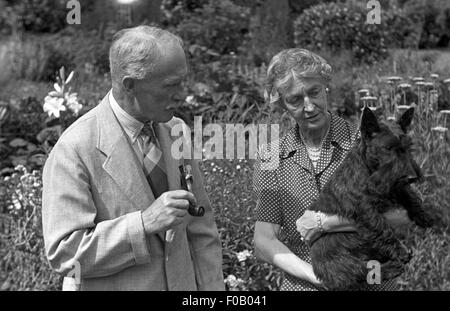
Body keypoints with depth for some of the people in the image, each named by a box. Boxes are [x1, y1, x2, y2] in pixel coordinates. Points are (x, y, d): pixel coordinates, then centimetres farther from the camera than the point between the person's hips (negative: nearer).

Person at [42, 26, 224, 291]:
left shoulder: (176, 131, -2)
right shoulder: (73, 150, -18)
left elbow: (201, 231, 3)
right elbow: (64, 253, -21)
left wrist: (212, 288, -2)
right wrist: (145, 222, -29)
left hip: (181, 281, 5)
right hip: (110, 286, -5)